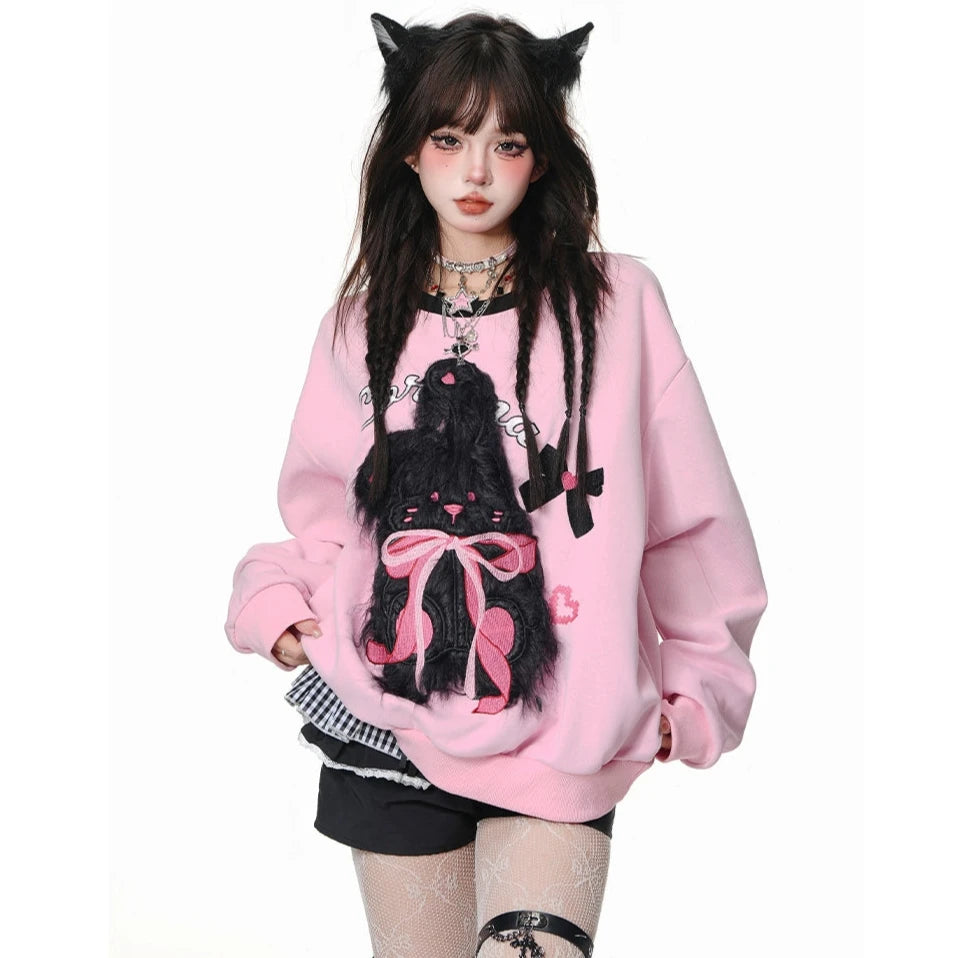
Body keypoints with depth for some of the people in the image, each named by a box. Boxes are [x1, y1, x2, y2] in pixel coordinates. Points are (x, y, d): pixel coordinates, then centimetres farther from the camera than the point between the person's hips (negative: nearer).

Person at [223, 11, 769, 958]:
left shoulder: (614, 302, 0)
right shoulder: (363, 318, 9)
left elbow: (690, 511, 2)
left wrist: (697, 681, 5)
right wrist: (277, 597, 0)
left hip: (559, 734, -2)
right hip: (386, 716, 3)